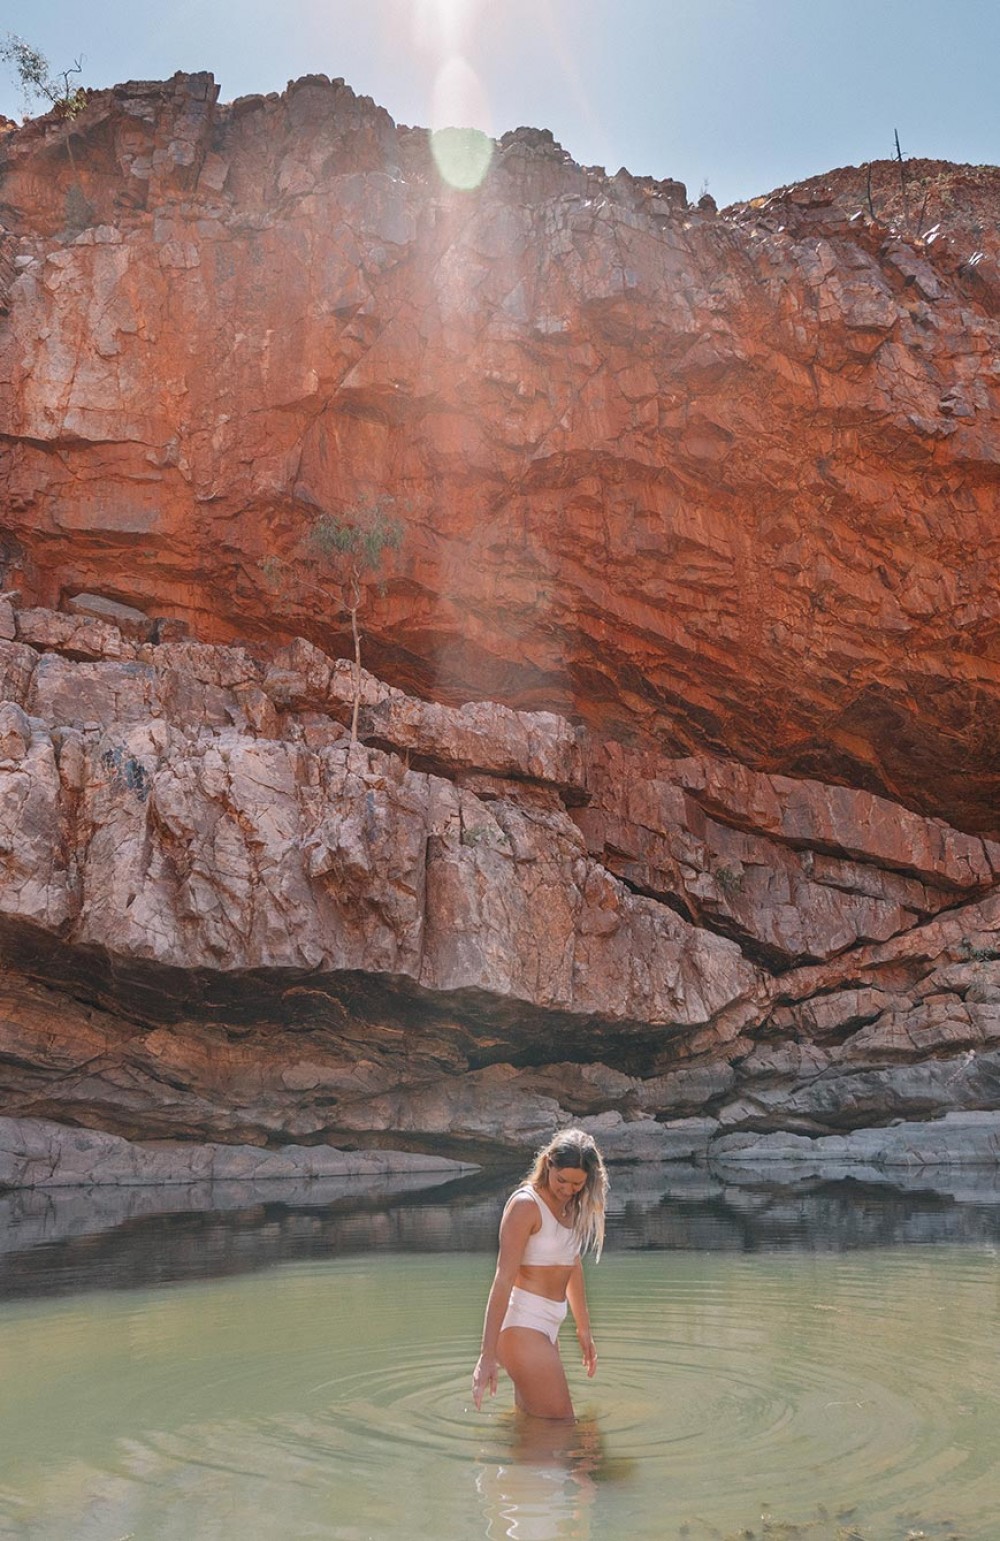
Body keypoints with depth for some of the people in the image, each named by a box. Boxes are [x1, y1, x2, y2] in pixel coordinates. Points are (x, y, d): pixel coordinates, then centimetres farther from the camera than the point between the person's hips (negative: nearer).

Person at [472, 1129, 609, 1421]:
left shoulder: (572, 1206, 9)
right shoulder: (526, 1204, -15)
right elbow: (503, 1279, -19)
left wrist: (583, 1328, 28)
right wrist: (488, 1355, -22)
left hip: (547, 1325, 9)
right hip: (521, 1323, -9)